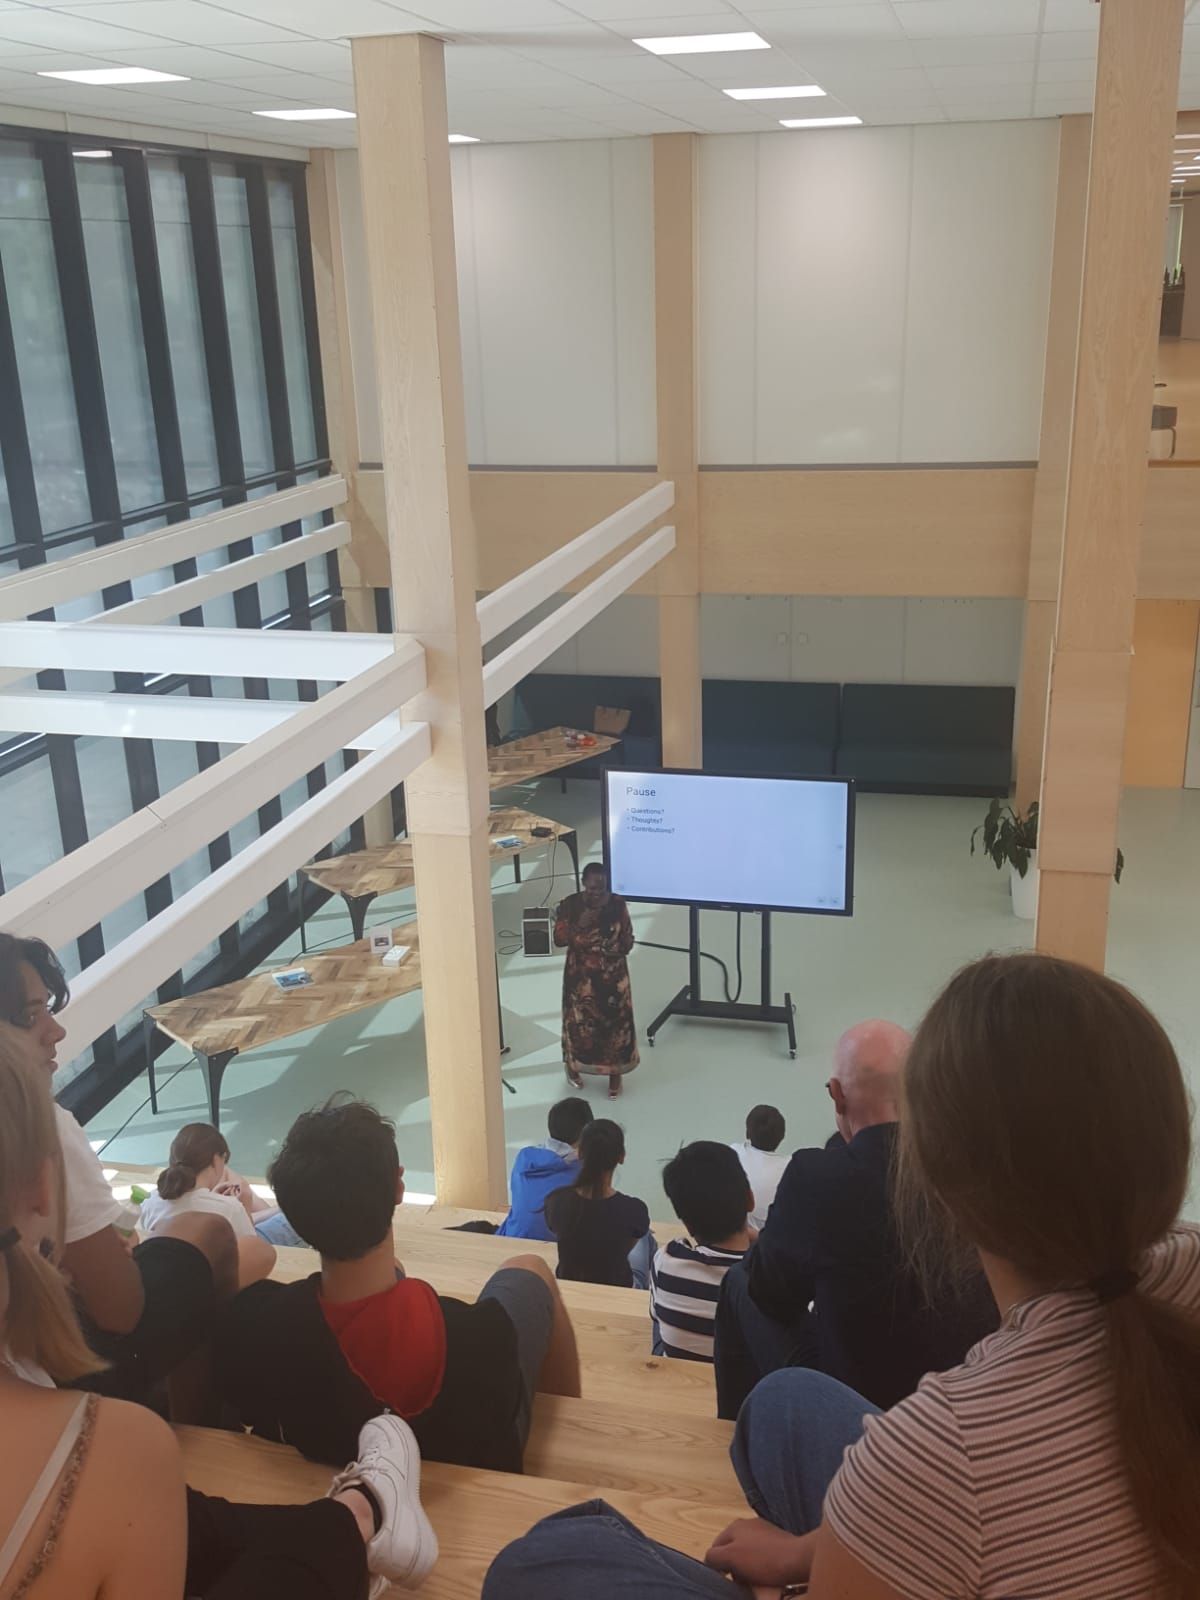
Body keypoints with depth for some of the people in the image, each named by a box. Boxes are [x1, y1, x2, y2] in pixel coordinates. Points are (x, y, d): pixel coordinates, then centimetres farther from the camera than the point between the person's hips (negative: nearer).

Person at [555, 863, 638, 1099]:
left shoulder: (617, 904, -9)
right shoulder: (571, 905, -11)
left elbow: (628, 938, 2)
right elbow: (558, 939, -11)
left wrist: (620, 948, -18)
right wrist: (579, 925, -25)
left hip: (613, 975, 1)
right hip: (580, 975, 0)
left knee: (615, 1022, 6)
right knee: (579, 1021, 11)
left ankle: (615, 1074, 25)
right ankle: (573, 1066, 37)